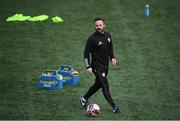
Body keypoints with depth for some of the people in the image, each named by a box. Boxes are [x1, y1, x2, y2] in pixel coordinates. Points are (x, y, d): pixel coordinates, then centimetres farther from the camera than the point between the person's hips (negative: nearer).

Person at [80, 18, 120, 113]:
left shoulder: (107, 35, 3)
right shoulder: (92, 39, -17)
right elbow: (86, 53, -13)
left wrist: (112, 57, 6)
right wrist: (88, 67, -18)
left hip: (105, 66, 8)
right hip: (97, 67, -8)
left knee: (98, 84, 19)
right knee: (105, 86, -5)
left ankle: (84, 99, 35)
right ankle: (113, 106, 4)